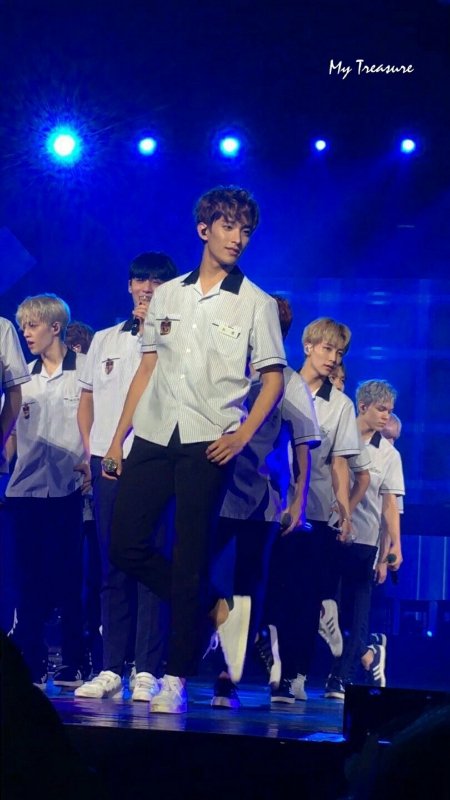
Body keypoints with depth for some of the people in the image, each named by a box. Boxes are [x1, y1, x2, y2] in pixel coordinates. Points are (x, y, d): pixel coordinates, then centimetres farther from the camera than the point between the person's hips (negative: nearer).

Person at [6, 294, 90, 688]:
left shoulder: (84, 369, 0)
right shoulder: (24, 376, 15)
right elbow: (7, 425, 17)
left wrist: (91, 462, -12)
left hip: (67, 488, -4)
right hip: (26, 487, 4)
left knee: (67, 580, -2)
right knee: (29, 580, 3)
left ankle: (73, 665, 4)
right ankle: (31, 664, 6)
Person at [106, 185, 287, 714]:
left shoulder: (255, 304, 4)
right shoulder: (167, 296, 14)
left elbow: (273, 378, 2)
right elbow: (147, 369, 15)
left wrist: (243, 435, -12)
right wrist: (118, 438, 11)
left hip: (208, 444, -4)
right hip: (153, 436, 4)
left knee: (191, 559, -5)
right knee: (125, 544, -3)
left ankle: (177, 679, 0)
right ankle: (218, 609, 14)